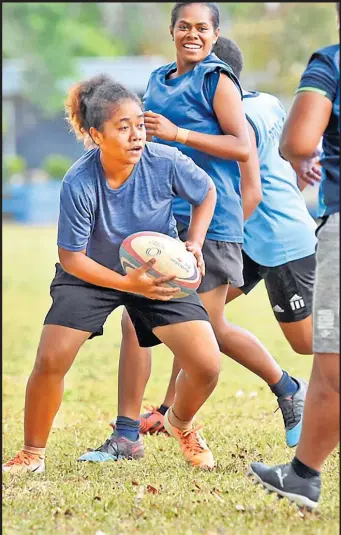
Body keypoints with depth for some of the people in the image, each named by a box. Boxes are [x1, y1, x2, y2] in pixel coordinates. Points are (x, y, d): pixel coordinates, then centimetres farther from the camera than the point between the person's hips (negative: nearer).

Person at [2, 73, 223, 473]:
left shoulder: (166, 163, -25)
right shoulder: (78, 184, -30)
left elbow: (206, 193, -1)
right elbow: (72, 258, -20)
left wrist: (194, 244, -14)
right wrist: (130, 284, -30)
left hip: (161, 272, 2)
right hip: (92, 274, -1)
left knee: (206, 365, -12)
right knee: (50, 361, -17)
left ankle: (181, 424, 23)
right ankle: (32, 454, 7)